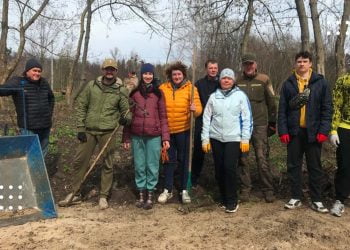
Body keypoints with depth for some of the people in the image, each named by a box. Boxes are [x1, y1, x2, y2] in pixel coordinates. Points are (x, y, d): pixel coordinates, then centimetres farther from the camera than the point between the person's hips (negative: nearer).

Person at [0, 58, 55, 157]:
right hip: (28, 128, -6)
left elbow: (51, 98, 26)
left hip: (45, 125, 6)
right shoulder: (18, 82, -8)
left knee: (42, 153, 17)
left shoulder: (44, 83, 10)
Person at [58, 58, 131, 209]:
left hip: (108, 132, -2)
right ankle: (75, 193, 23)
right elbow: (81, 106, 6)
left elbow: (126, 110, 6)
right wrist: (80, 128, 1)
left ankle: (103, 196, 19)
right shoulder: (92, 85, 4)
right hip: (89, 131, 2)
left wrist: (126, 118, -18)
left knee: (107, 164, 5)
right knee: (79, 161, 6)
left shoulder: (121, 90, 0)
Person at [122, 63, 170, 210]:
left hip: (154, 136, -1)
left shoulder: (158, 93, 4)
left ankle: (150, 195, 16)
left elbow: (163, 116, 3)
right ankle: (141, 194, 21)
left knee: (152, 166, 3)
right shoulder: (134, 92, 6)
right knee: (139, 166, 8)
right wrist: (126, 137, 4)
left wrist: (166, 137, -5)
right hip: (136, 136, 1)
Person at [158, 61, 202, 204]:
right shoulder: (163, 88, -1)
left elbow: (198, 108, -13)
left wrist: (195, 109, -35)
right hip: (167, 130, 2)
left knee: (183, 160, 9)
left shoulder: (191, 88, -6)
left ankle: (184, 190, 21)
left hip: (183, 130, -1)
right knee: (169, 160, 10)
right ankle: (168, 190, 21)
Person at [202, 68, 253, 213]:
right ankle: (224, 198, 23)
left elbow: (247, 118, -1)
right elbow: (206, 118, 8)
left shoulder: (240, 95, 1)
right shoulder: (213, 97, 7)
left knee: (230, 168, -11)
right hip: (216, 138, 3)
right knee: (219, 169, 7)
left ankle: (232, 201, 4)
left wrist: (245, 139, -6)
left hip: (234, 138, -3)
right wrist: (205, 139, 3)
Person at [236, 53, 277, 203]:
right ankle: (245, 189, 16)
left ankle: (268, 190, 9)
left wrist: (272, 122, 5)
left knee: (262, 158, -2)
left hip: (260, 125, -2)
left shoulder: (264, 80, 3)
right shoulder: (237, 81, 7)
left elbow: (271, 102, 5)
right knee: (242, 158, 6)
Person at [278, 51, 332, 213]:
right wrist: (283, 131, -6)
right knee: (293, 165, 8)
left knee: (315, 167, 7)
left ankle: (316, 200, 18)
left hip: (313, 132, -1)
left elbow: (327, 108, -1)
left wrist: (324, 131, -10)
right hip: (294, 132, 1)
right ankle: (296, 198, 20)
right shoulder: (288, 84, 4)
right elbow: (282, 109, 3)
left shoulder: (321, 82, 1)